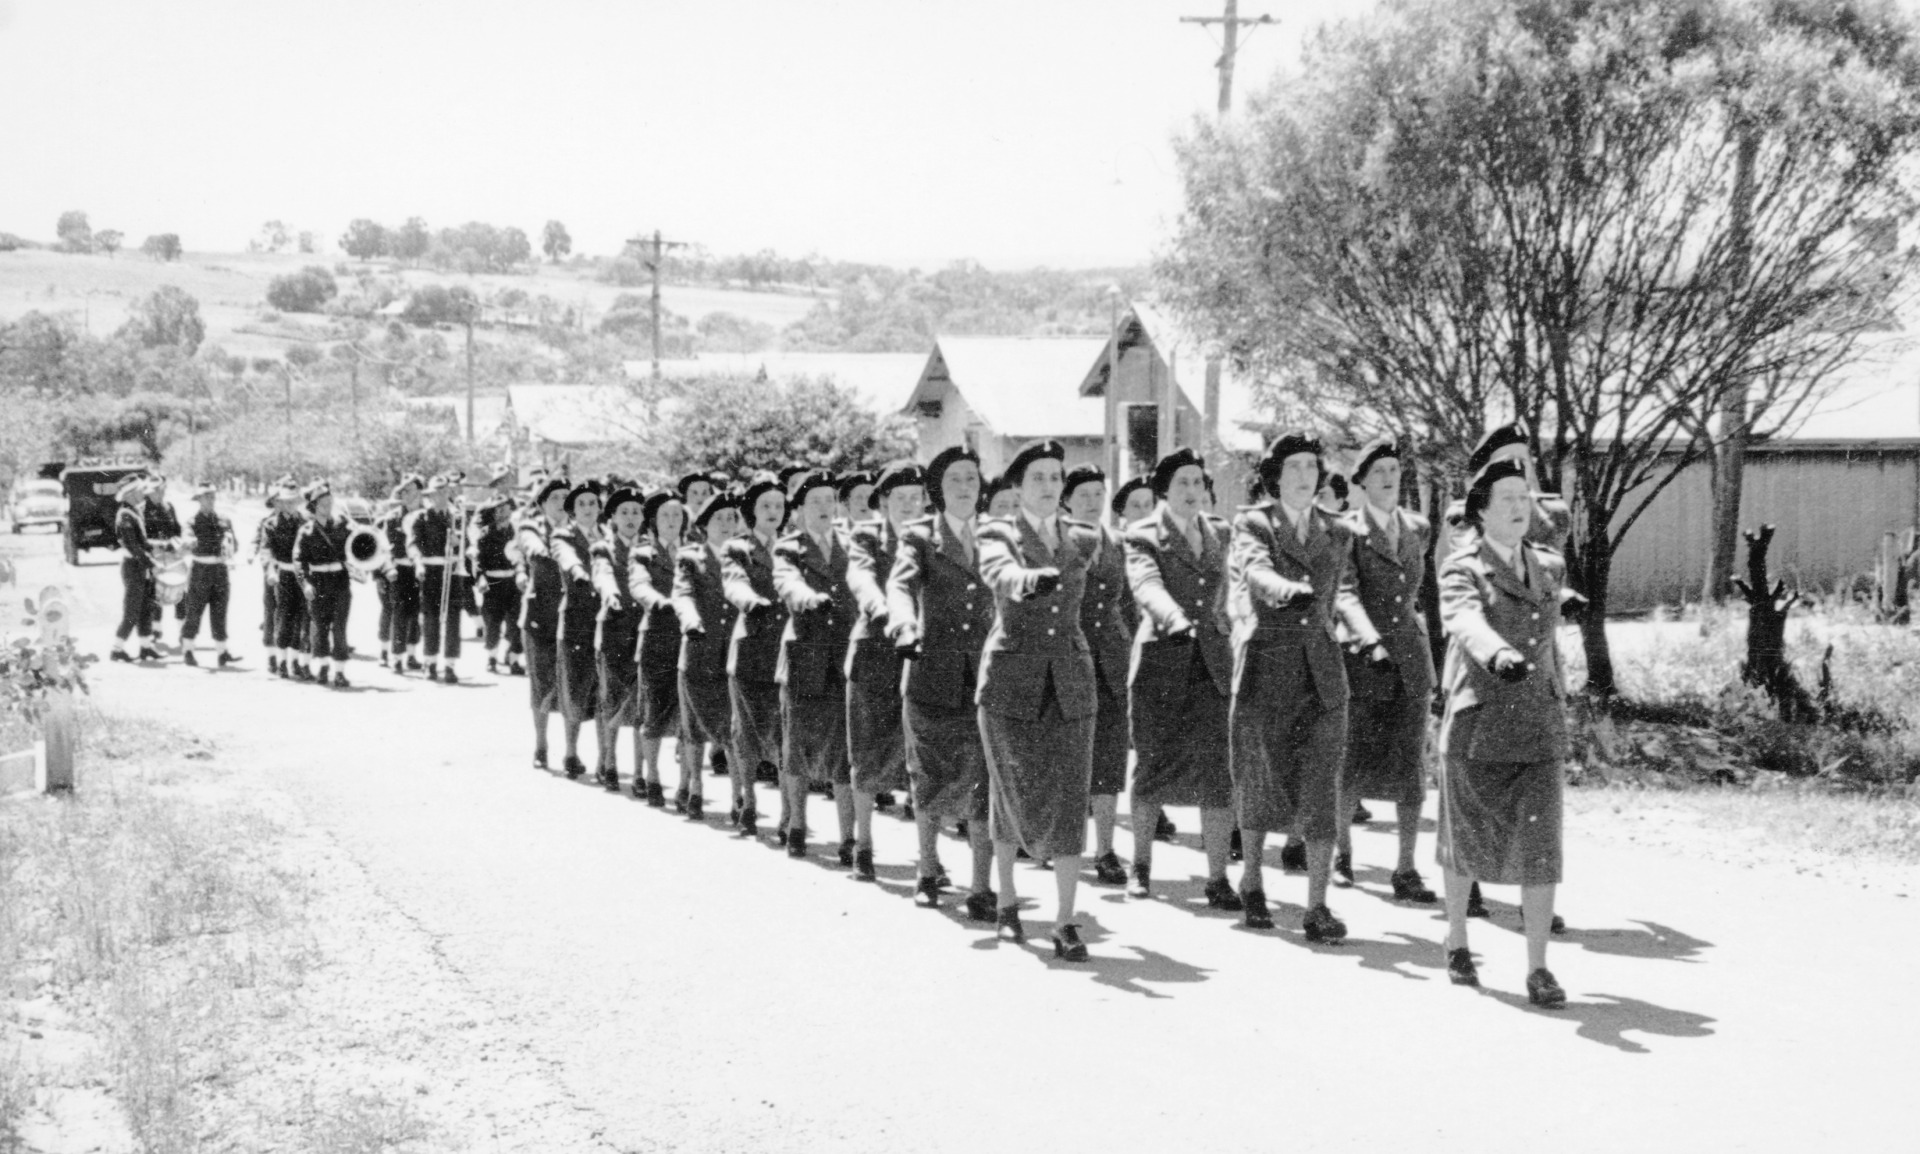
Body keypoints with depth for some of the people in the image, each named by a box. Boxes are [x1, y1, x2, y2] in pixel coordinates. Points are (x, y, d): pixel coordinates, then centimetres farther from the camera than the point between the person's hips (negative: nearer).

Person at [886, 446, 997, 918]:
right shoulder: (919, 537, 0)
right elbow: (901, 583, -17)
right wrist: (903, 623, -38)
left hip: (987, 672, 1)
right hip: (932, 673, -1)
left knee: (986, 782, -7)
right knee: (930, 778, 11)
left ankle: (982, 888, -3)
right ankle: (929, 870, 31)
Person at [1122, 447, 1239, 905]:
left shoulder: (1220, 533, 12)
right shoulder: (1144, 536, -3)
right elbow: (1146, 585, -22)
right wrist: (1174, 617, -40)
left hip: (1213, 660, 3)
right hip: (1162, 658, -3)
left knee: (1218, 772, -6)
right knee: (1152, 765, 5)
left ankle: (1217, 879, -1)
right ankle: (1141, 865, 24)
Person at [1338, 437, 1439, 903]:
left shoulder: (1418, 529, 11)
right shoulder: (1346, 531, -4)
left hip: (1411, 659, 4)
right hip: (1362, 657, -4)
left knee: (1411, 768, 0)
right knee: (1355, 764, 2)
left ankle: (1406, 870, 4)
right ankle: (1342, 848, 26)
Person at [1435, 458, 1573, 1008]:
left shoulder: (1550, 567, 10)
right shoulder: (1461, 569, -6)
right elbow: (1466, 622, -27)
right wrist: (1498, 654, -48)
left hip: (1539, 728, 3)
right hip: (1476, 723, -3)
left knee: (1539, 847, -7)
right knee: (1465, 842, 11)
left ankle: (1538, 968, -1)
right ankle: (1457, 943, 33)